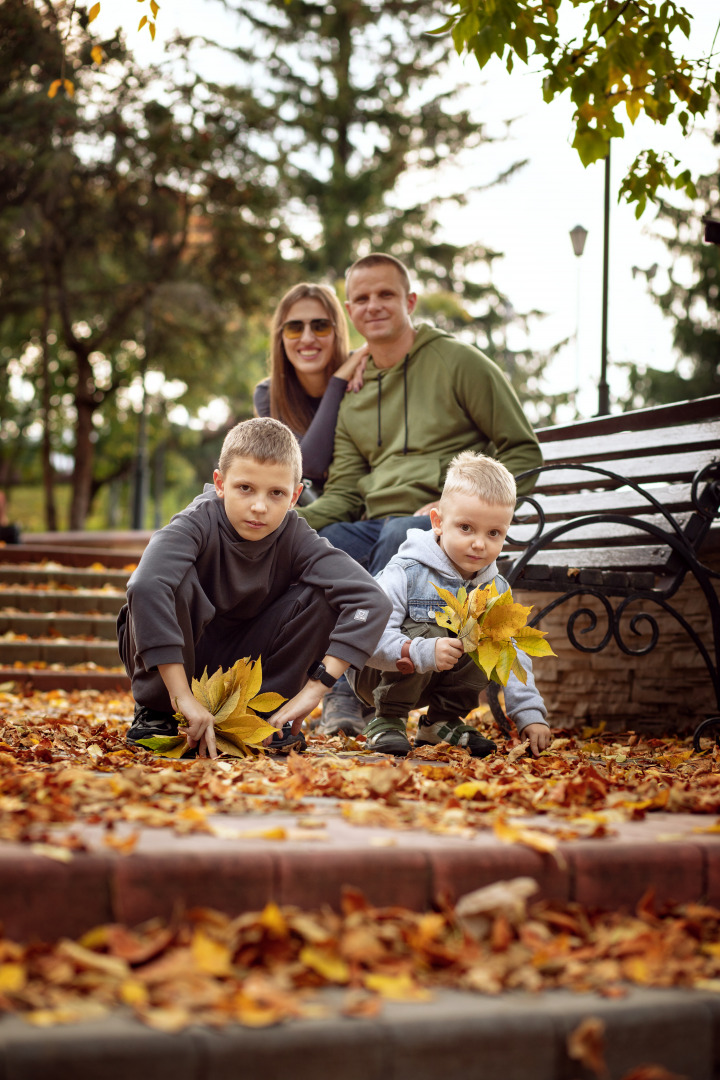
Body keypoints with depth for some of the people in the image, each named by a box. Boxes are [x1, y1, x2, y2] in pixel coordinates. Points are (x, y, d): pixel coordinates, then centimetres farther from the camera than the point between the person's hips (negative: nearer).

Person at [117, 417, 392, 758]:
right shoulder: (199, 523, -27)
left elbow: (371, 600, -29)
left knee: (324, 595, -20)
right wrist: (182, 696, -49)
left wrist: (315, 688, -36)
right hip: (169, 651, -2)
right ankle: (155, 712, -12)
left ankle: (268, 710, -4)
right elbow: (146, 586, -47)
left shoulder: (295, 537, -18)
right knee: (176, 582, -34)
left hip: (240, 663, 2)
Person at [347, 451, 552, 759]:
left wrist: (529, 715, -14)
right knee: (425, 631, -32)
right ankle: (387, 720, -16)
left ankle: (442, 722, 1)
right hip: (376, 674, -5)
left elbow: (513, 657, -3)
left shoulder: (495, 588, -4)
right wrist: (424, 652, -48)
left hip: (436, 677, 6)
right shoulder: (406, 573, -24)